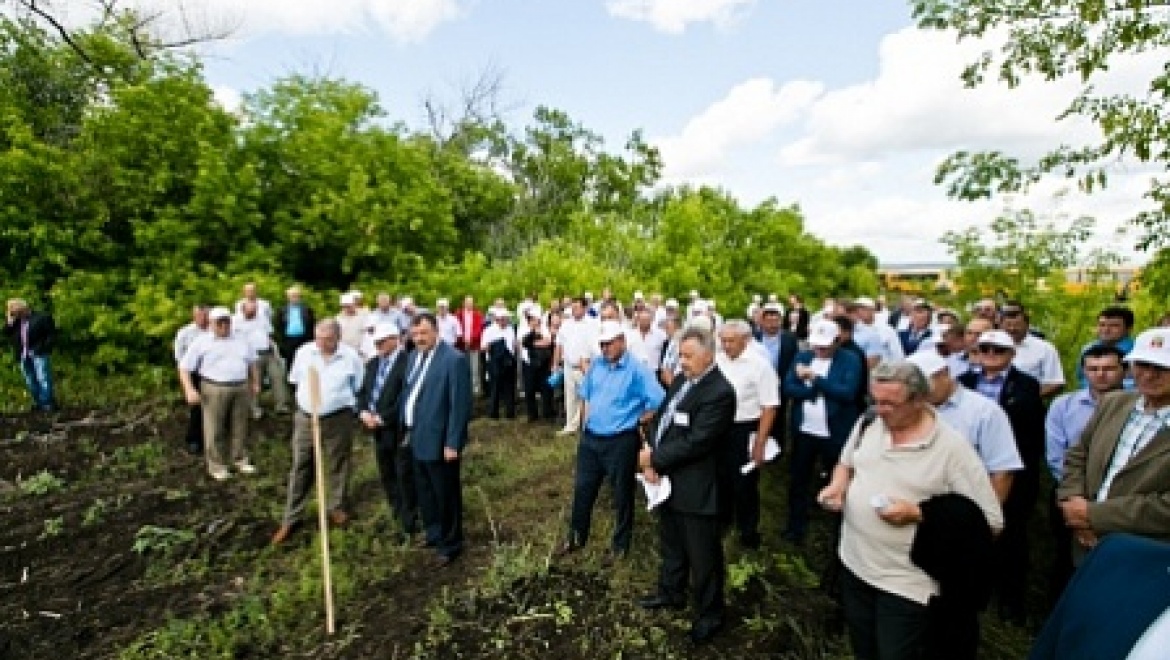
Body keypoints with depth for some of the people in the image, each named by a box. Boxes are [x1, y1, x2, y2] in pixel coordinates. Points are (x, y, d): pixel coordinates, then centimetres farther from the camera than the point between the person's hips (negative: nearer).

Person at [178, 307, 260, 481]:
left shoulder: (240, 340, 11)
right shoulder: (201, 342, -1)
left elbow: (252, 362, 22)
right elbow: (184, 367, -2)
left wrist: (255, 383, 16)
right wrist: (190, 390, -13)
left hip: (241, 388, 4)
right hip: (214, 389, -3)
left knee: (240, 427, 11)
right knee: (215, 429, 0)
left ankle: (241, 460, 24)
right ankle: (217, 465, 11)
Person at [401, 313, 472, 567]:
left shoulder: (454, 359, -19)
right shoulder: (414, 356, 7)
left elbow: (460, 405, -20)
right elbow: (408, 392, 15)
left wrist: (452, 443, -19)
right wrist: (407, 430, 13)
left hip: (440, 442, -8)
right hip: (418, 439, 8)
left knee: (446, 495, 8)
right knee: (424, 492, 22)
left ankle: (450, 544, 26)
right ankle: (434, 534, 42)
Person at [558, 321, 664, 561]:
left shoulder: (637, 369, -15)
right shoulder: (596, 364, 3)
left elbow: (658, 402, -19)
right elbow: (585, 394, 18)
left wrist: (637, 421, -11)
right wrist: (585, 420, 10)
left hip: (620, 441, -6)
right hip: (590, 438, 6)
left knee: (621, 495, 11)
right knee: (582, 489, 16)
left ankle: (620, 545, 29)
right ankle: (576, 537, 36)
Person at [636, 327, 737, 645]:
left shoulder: (719, 392, -22)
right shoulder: (682, 380, 5)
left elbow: (695, 442, -26)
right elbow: (660, 418, 8)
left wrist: (654, 459, -17)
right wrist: (651, 455, -8)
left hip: (695, 487, -8)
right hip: (667, 479, 8)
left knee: (703, 555, 11)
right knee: (671, 544, 26)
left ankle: (709, 614, 31)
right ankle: (671, 592, 47)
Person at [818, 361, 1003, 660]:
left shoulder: (952, 448, -18)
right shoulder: (868, 424, -2)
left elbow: (989, 521, -16)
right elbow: (846, 463, 15)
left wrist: (917, 514, -24)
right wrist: (837, 486, -7)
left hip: (908, 584, -5)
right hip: (855, 565, 6)